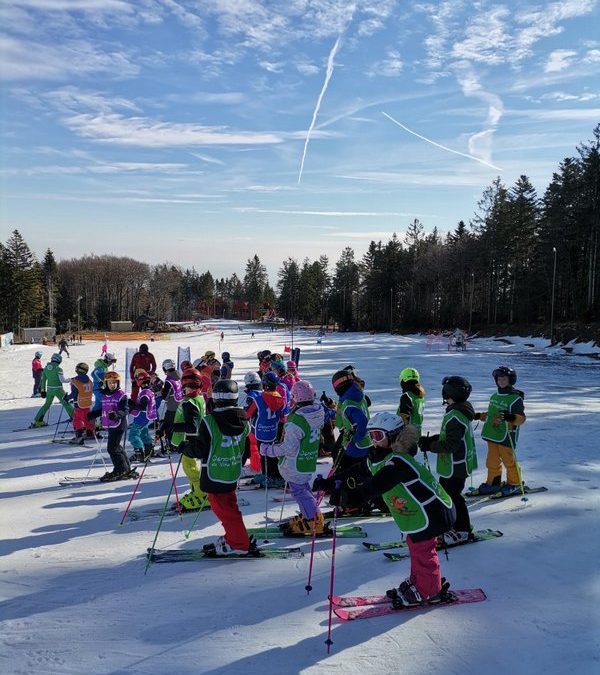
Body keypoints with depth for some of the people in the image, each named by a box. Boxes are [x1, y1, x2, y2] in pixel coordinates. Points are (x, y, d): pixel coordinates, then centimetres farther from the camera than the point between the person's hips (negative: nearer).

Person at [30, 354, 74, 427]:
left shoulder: (46, 368, 4)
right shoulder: (58, 369, -14)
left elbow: (42, 380, 10)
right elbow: (62, 380, -17)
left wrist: (42, 390, 18)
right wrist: (70, 380, 0)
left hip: (49, 390, 5)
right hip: (58, 389, -5)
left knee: (46, 405, 16)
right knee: (66, 403, 9)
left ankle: (37, 421, 13)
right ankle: (74, 417, 16)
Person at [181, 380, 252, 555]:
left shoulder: (209, 422, -20)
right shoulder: (243, 420, -1)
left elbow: (200, 450, -15)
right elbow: (246, 449, 10)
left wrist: (184, 448, 4)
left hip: (215, 475, -6)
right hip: (233, 473, 6)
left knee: (222, 508, 4)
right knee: (230, 506, 21)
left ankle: (239, 543, 7)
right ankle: (234, 536, 29)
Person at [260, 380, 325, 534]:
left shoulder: (296, 421, -29)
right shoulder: (317, 412, -4)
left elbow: (288, 447, -27)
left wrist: (268, 450, -15)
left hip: (295, 465, -8)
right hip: (309, 462, 8)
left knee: (299, 491, 6)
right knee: (303, 486, 23)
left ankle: (315, 521, 11)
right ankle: (307, 516, 33)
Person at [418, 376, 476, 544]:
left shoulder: (455, 416, -24)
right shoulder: (458, 412, 9)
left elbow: (452, 444, -27)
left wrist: (430, 446, -19)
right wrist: (429, 439, 9)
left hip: (455, 466, -10)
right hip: (452, 465, 10)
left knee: (453, 496, 2)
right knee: (444, 493, 19)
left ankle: (462, 531, 15)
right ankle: (451, 525, 30)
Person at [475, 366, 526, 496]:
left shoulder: (515, 399, -10)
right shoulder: (494, 396, 13)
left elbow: (521, 418, -16)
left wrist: (512, 417, -34)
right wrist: (479, 416, 19)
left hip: (506, 437, -7)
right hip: (492, 436, 7)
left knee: (509, 461, 3)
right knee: (492, 461, 12)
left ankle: (515, 484, 20)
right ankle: (493, 483, 24)